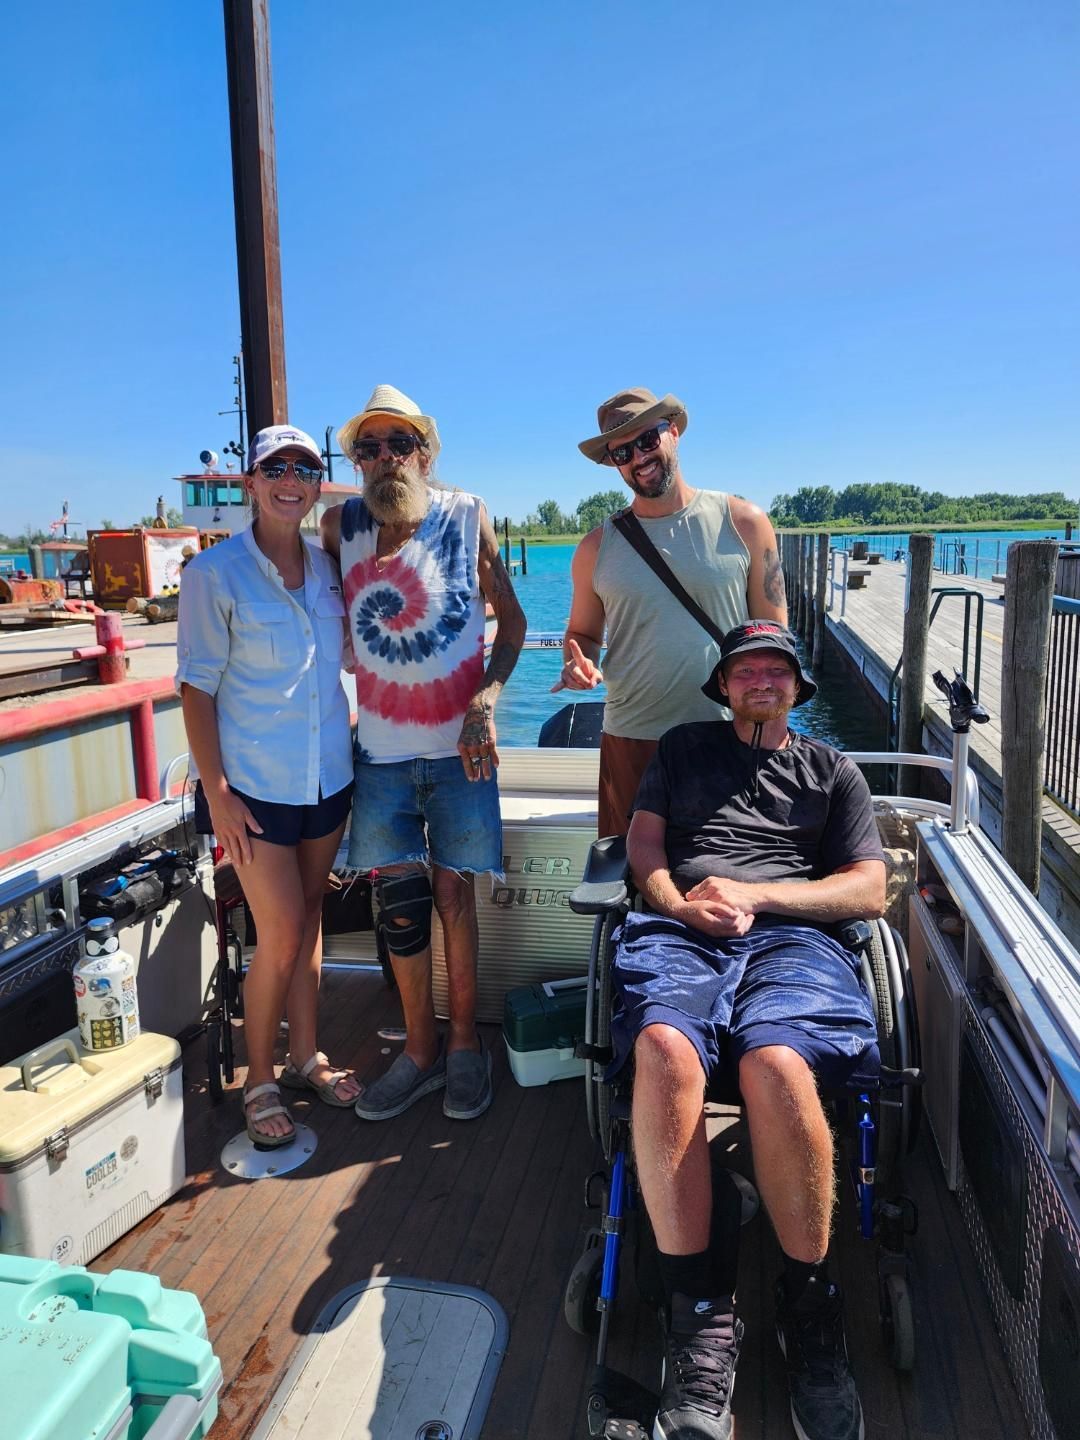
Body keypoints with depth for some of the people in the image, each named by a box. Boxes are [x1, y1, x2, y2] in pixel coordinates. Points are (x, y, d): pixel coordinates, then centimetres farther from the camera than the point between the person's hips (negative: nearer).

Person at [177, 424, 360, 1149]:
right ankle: (259, 1081, 20)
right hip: (255, 783, -5)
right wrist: (216, 790, -13)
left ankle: (306, 1057, 32)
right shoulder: (215, 572, -9)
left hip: (327, 776, 5)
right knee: (281, 938, -2)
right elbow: (197, 686, -10)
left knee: (308, 921, 15)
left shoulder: (328, 567, 5)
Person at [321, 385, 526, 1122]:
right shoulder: (341, 524, 0)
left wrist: (486, 701, -10)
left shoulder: (468, 515, -3)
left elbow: (510, 615, 4)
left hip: (459, 745, -1)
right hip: (381, 749, 2)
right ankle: (421, 1050, 25)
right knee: (399, 900, 6)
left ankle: (465, 1043, 25)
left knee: (454, 892, 5)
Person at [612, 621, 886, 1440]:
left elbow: (869, 889, 14)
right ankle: (701, 1310, -24)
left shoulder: (833, 771, 26)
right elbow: (643, 848, 19)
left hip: (791, 936, 0)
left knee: (775, 1063, -35)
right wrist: (688, 909, -3)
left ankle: (810, 1305, -14)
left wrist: (753, 893, -1)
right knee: (665, 1050, -35)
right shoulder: (684, 749, 29)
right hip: (679, 930, 1)